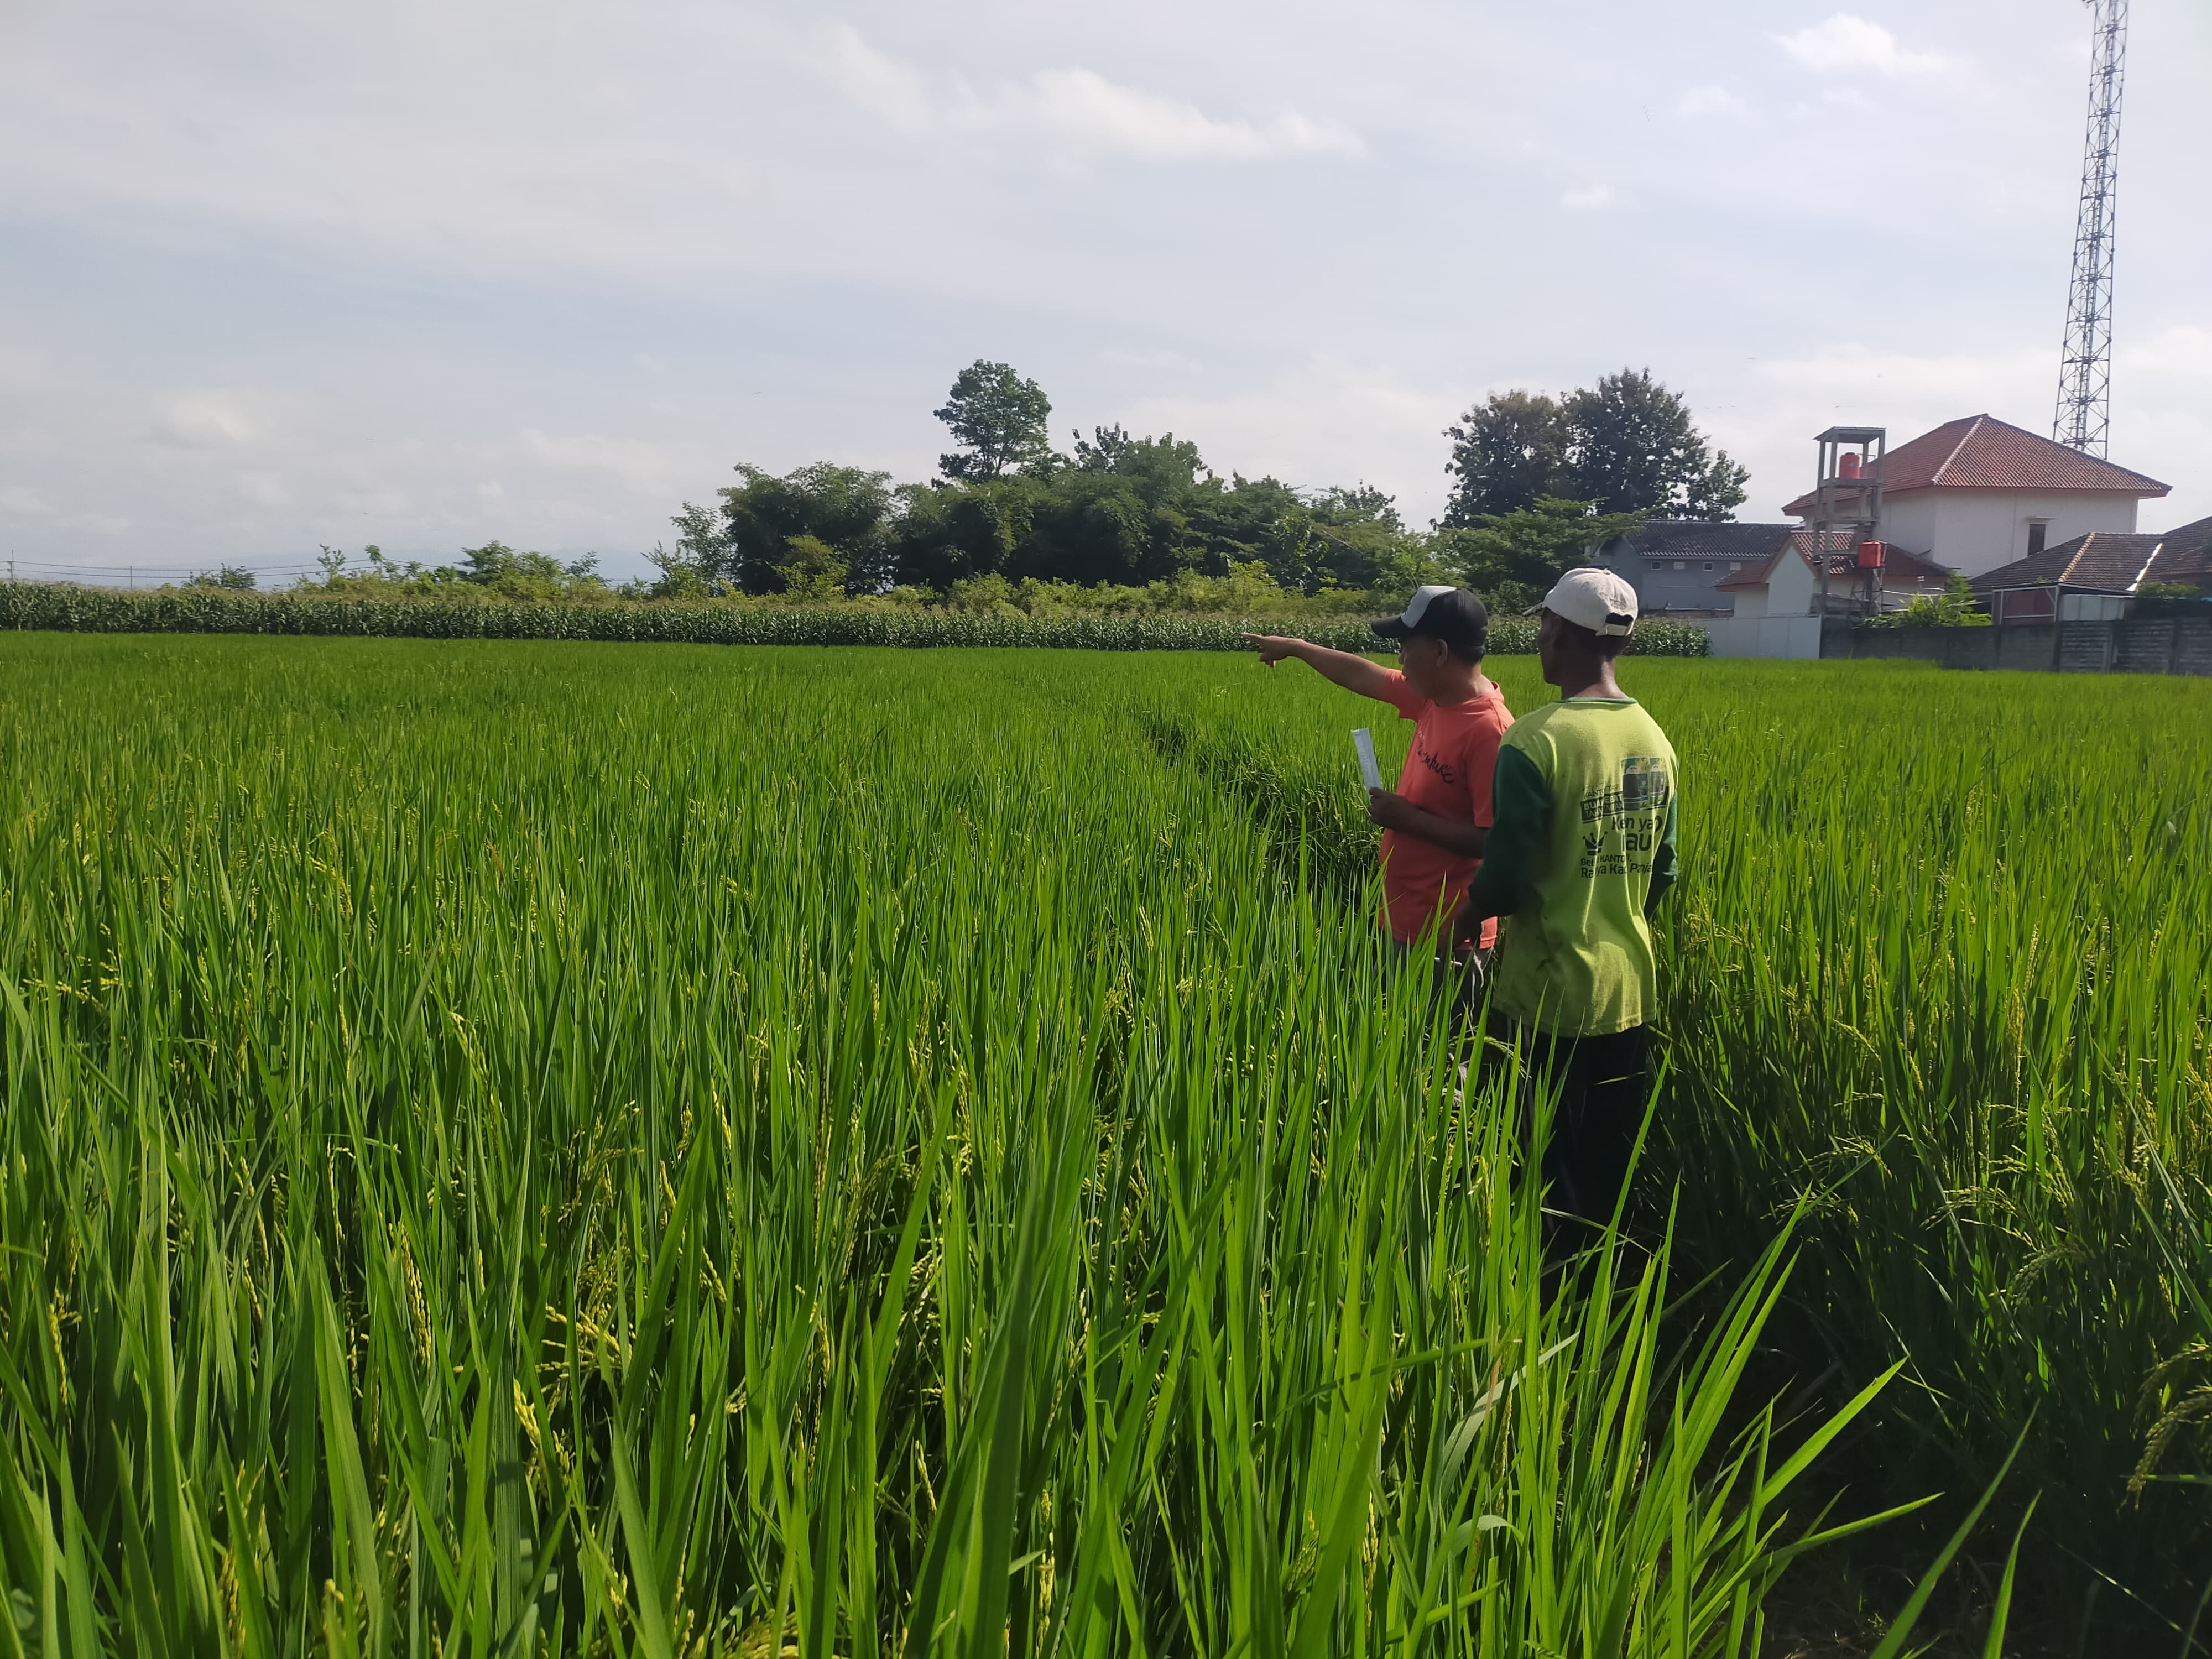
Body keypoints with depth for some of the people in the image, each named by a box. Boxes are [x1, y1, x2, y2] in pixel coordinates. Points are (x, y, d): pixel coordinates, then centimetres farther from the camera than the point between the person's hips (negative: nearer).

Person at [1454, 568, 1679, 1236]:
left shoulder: (1537, 742, -18)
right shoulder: (1655, 739, 4)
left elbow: (1504, 881, -18)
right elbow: (1662, 874, 12)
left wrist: (1460, 921, 2)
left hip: (1551, 996, -7)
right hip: (1630, 992, 7)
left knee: (1551, 1172, 6)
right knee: (1610, 1173, 17)